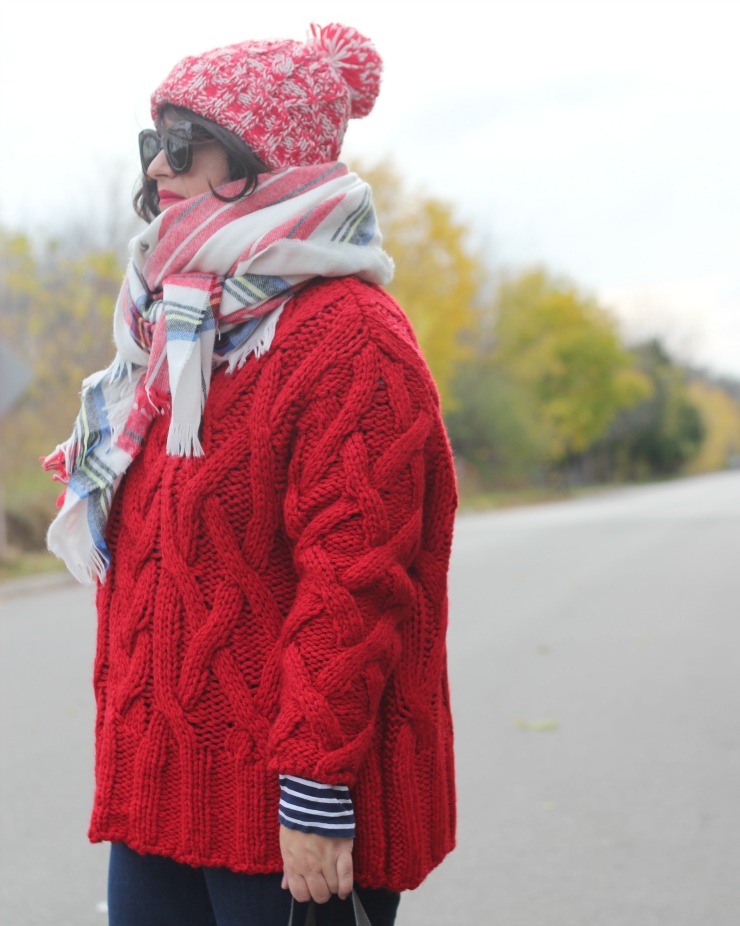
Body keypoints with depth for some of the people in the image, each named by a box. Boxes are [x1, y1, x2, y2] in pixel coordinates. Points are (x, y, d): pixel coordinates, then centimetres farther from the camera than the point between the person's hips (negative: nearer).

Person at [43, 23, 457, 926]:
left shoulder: (349, 336, -14)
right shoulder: (178, 326, 15)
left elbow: (354, 582, -20)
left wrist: (317, 795, -22)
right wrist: (126, 734, 18)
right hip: (159, 786, 8)